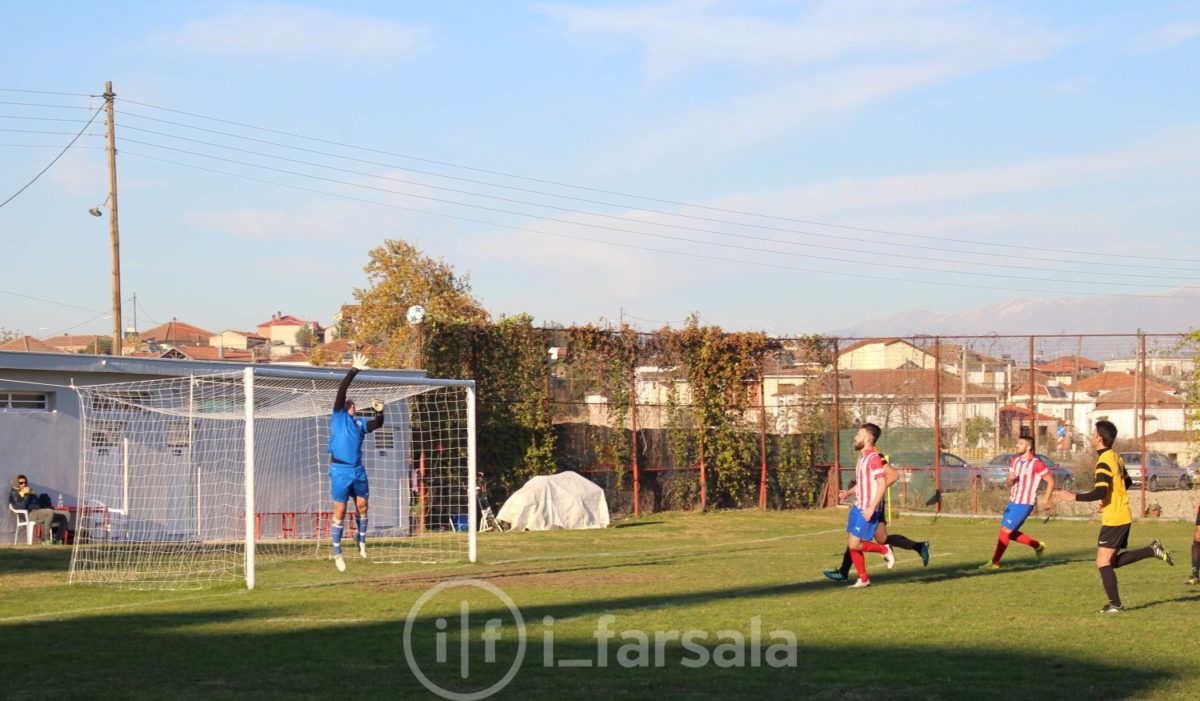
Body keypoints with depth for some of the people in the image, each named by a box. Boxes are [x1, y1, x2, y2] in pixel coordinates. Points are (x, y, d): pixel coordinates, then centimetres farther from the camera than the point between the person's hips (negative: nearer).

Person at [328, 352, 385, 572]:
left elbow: (377, 424, 8)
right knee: (340, 512, -3)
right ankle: (337, 552, 5)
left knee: (362, 506, 7)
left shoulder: (360, 423, 19)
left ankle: (361, 540, 29)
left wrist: (379, 412, -10)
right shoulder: (338, 416, 5)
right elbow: (341, 390, -4)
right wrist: (354, 370, -10)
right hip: (340, 470, -5)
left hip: (358, 470, 5)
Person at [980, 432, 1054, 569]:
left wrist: (1046, 500, -10)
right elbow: (1008, 483, 13)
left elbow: (1051, 481, -9)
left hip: (1025, 504, -8)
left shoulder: (1036, 464, -14)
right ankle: (1038, 546, 30)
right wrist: (1010, 479, -11)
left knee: (1005, 531, -11)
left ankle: (994, 562, -3)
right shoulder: (1015, 461, 9)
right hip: (1013, 501, 8)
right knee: (1010, 534, 11)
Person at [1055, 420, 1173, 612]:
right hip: (1123, 516, 9)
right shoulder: (1116, 458, 12)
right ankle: (1152, 550, 9)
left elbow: (1100, 492, -27)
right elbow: (1127, 482, 25)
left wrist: (1074, 497, -21)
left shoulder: (1104, 462, -18)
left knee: (1103, 562, -4)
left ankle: (1115, 604, -2)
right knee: (1112, 562, 15)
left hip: (1113, 519, -9)